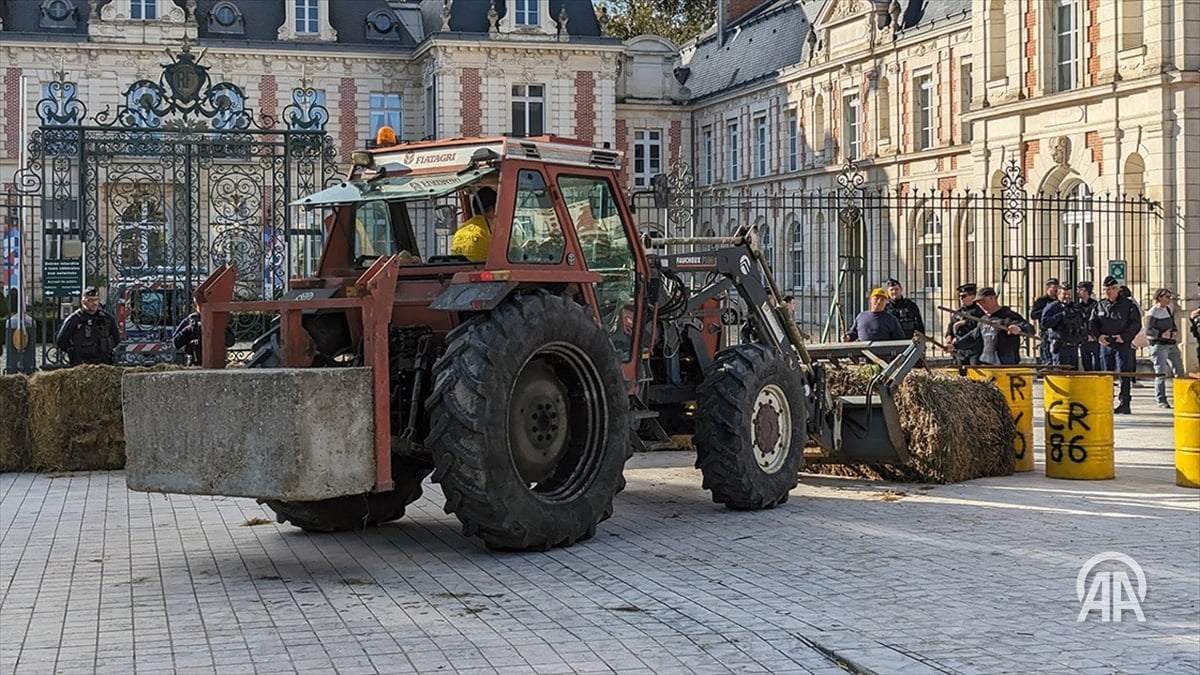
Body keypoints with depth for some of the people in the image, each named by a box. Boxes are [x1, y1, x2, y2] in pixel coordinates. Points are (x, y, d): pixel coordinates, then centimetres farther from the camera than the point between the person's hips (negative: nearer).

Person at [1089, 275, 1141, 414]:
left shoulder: (1128, 304, -1)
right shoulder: (1100, 305, 11)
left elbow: (1136, 324, -3)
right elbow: (1092, 324, 14)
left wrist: (1124, 337, -13)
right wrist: (1098, 336, -4)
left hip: (1123, 344, -4)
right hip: (1105, 344, 4)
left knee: (1124, 373, -9)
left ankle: (1123, 402, -10)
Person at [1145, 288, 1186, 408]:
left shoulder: (1169, 310, 14)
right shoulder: (1152, 313, -10)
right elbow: (1148, 331, -15)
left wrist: (1175, 332, 4)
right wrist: (1162, 334, -25)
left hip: (1172, 344, 8)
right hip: (1159, 345, -8)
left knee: (1179, 371, 8)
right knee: (1160, 373, -7)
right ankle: (1161, 401, -1)